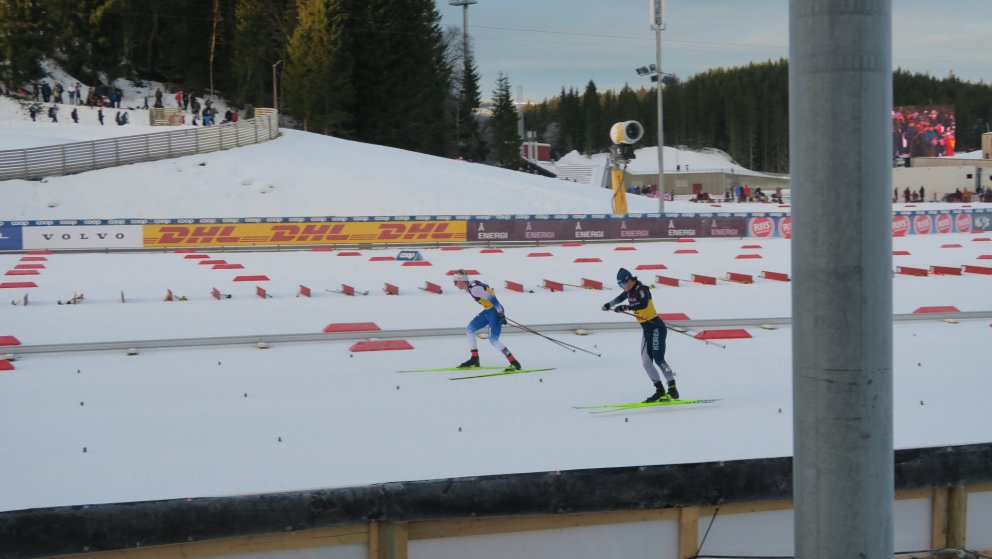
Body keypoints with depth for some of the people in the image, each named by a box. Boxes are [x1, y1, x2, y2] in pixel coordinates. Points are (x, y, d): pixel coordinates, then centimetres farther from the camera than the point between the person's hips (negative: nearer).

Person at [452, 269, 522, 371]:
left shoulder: (474, 288, -23)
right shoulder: (471, 286, 7)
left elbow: (493, 299, -25)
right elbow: (486, 288, 21)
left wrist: (501, 314, -23)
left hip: (495, 312, -10)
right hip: (488, 311, 10)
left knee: (493, 340, -15)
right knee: (469, 330, 12)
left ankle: (514, 363, -12)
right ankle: (474, 359, 15)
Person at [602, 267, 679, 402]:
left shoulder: (641, 289, -17)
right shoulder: (630, 291, 8)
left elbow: (643, 304, -37)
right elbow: (620, 298, 32)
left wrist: (624, 307, -40)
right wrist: (609, 304, 32)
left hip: (656, 327, -9)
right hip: (646, 330, 9)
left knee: (658, 359, -15)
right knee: (646, 362, 1)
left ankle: (672, 390, -14)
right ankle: (660, 390, 2)